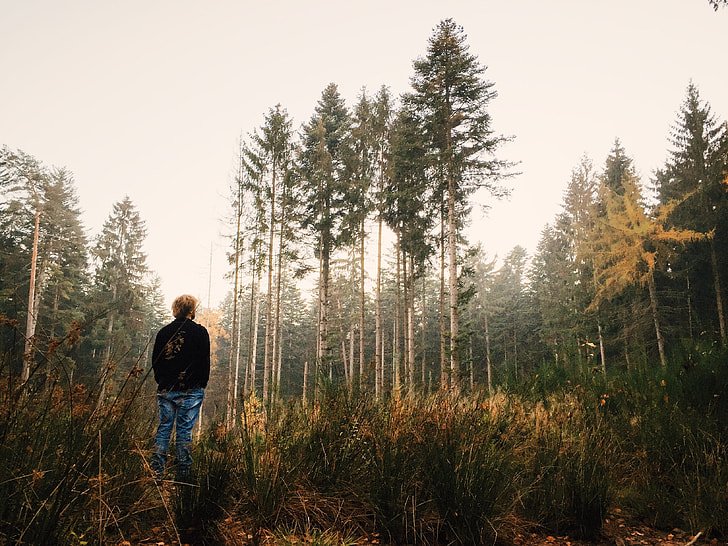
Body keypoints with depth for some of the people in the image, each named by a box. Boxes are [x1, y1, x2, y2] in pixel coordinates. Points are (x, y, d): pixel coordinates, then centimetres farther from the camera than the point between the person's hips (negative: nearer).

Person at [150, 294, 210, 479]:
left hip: (166, 389, 3)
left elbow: (155, 360, 11)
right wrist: (202, 384, 8)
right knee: (184, 430, 1)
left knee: (164, 428, 9)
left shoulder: (163, 332, 6)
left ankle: (157, 472, 6)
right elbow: (205, 361, -3)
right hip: (191, 390, -3)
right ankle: (183, 473, 4)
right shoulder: (200, 332, -4)